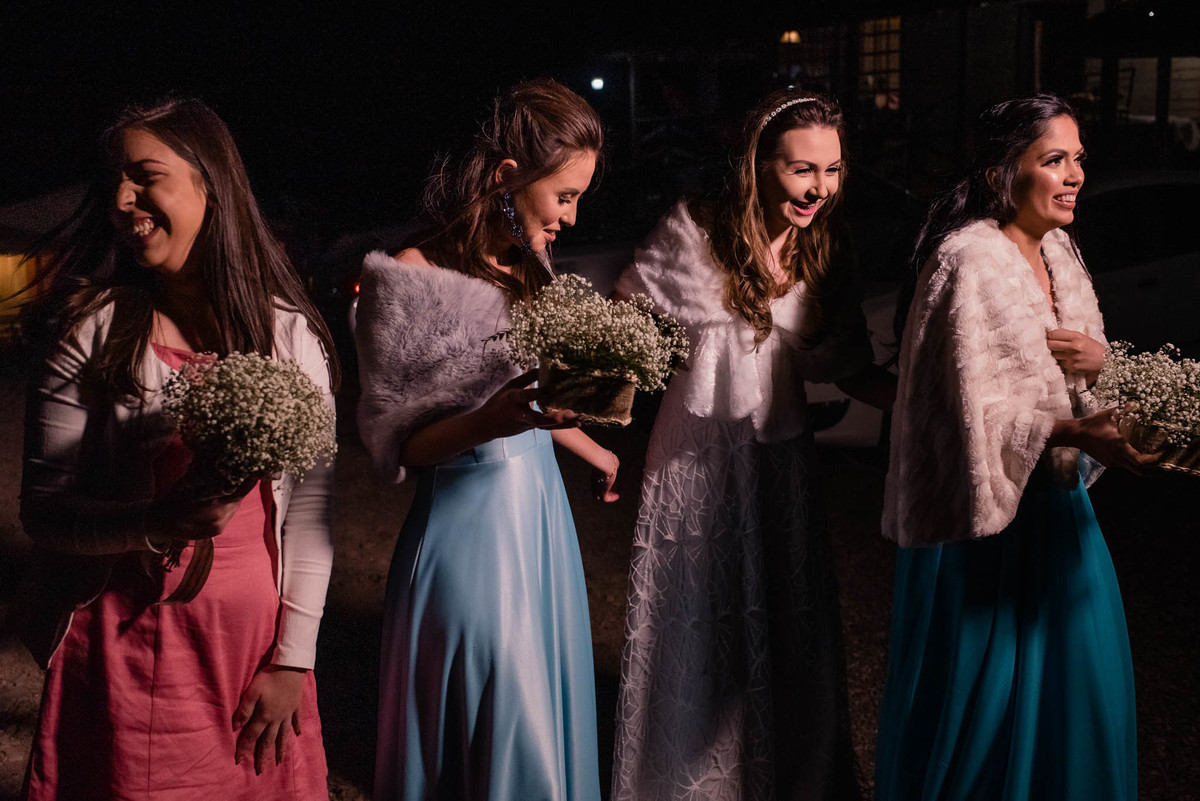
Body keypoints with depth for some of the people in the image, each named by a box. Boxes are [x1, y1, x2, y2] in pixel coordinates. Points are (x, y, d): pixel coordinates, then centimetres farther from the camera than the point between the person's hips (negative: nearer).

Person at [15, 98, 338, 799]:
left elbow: (312, 506, -2)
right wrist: (154, 524, -23)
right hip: (120, 645, -1)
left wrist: (293, 660, -5)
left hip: (252, 640, 1)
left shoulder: (291, 334, -3)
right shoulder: (94, 331, -5)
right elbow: (42, 509, -5)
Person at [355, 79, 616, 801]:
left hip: (541, 510, 7)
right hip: (469, 520, -7)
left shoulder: (526, 269, 7)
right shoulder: (412, 280, -15)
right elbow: (390, 442, -13)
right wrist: (487, 423, -29)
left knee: (553, 710, 17)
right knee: (502, 733, 3)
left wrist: (594, 451, 31)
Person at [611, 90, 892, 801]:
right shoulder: (693, 235, -10)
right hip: (696, 458, -2)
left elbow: (852, 373, 1)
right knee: (692, 631, 10)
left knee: (787, 631, 13)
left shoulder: (826, 258, -1)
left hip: (782, 463, 3)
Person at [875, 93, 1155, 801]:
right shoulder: (970, 262, -19)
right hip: (989, 501, -8)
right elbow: (975, 410, -22)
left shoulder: (1058, 251, 7)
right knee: (982, 687, 5)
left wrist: (1098, 359, -10)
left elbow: (1070, 371, 12)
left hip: (1056, 494, 8)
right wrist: (1073, 433, -31)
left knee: (1072, 671, 16)